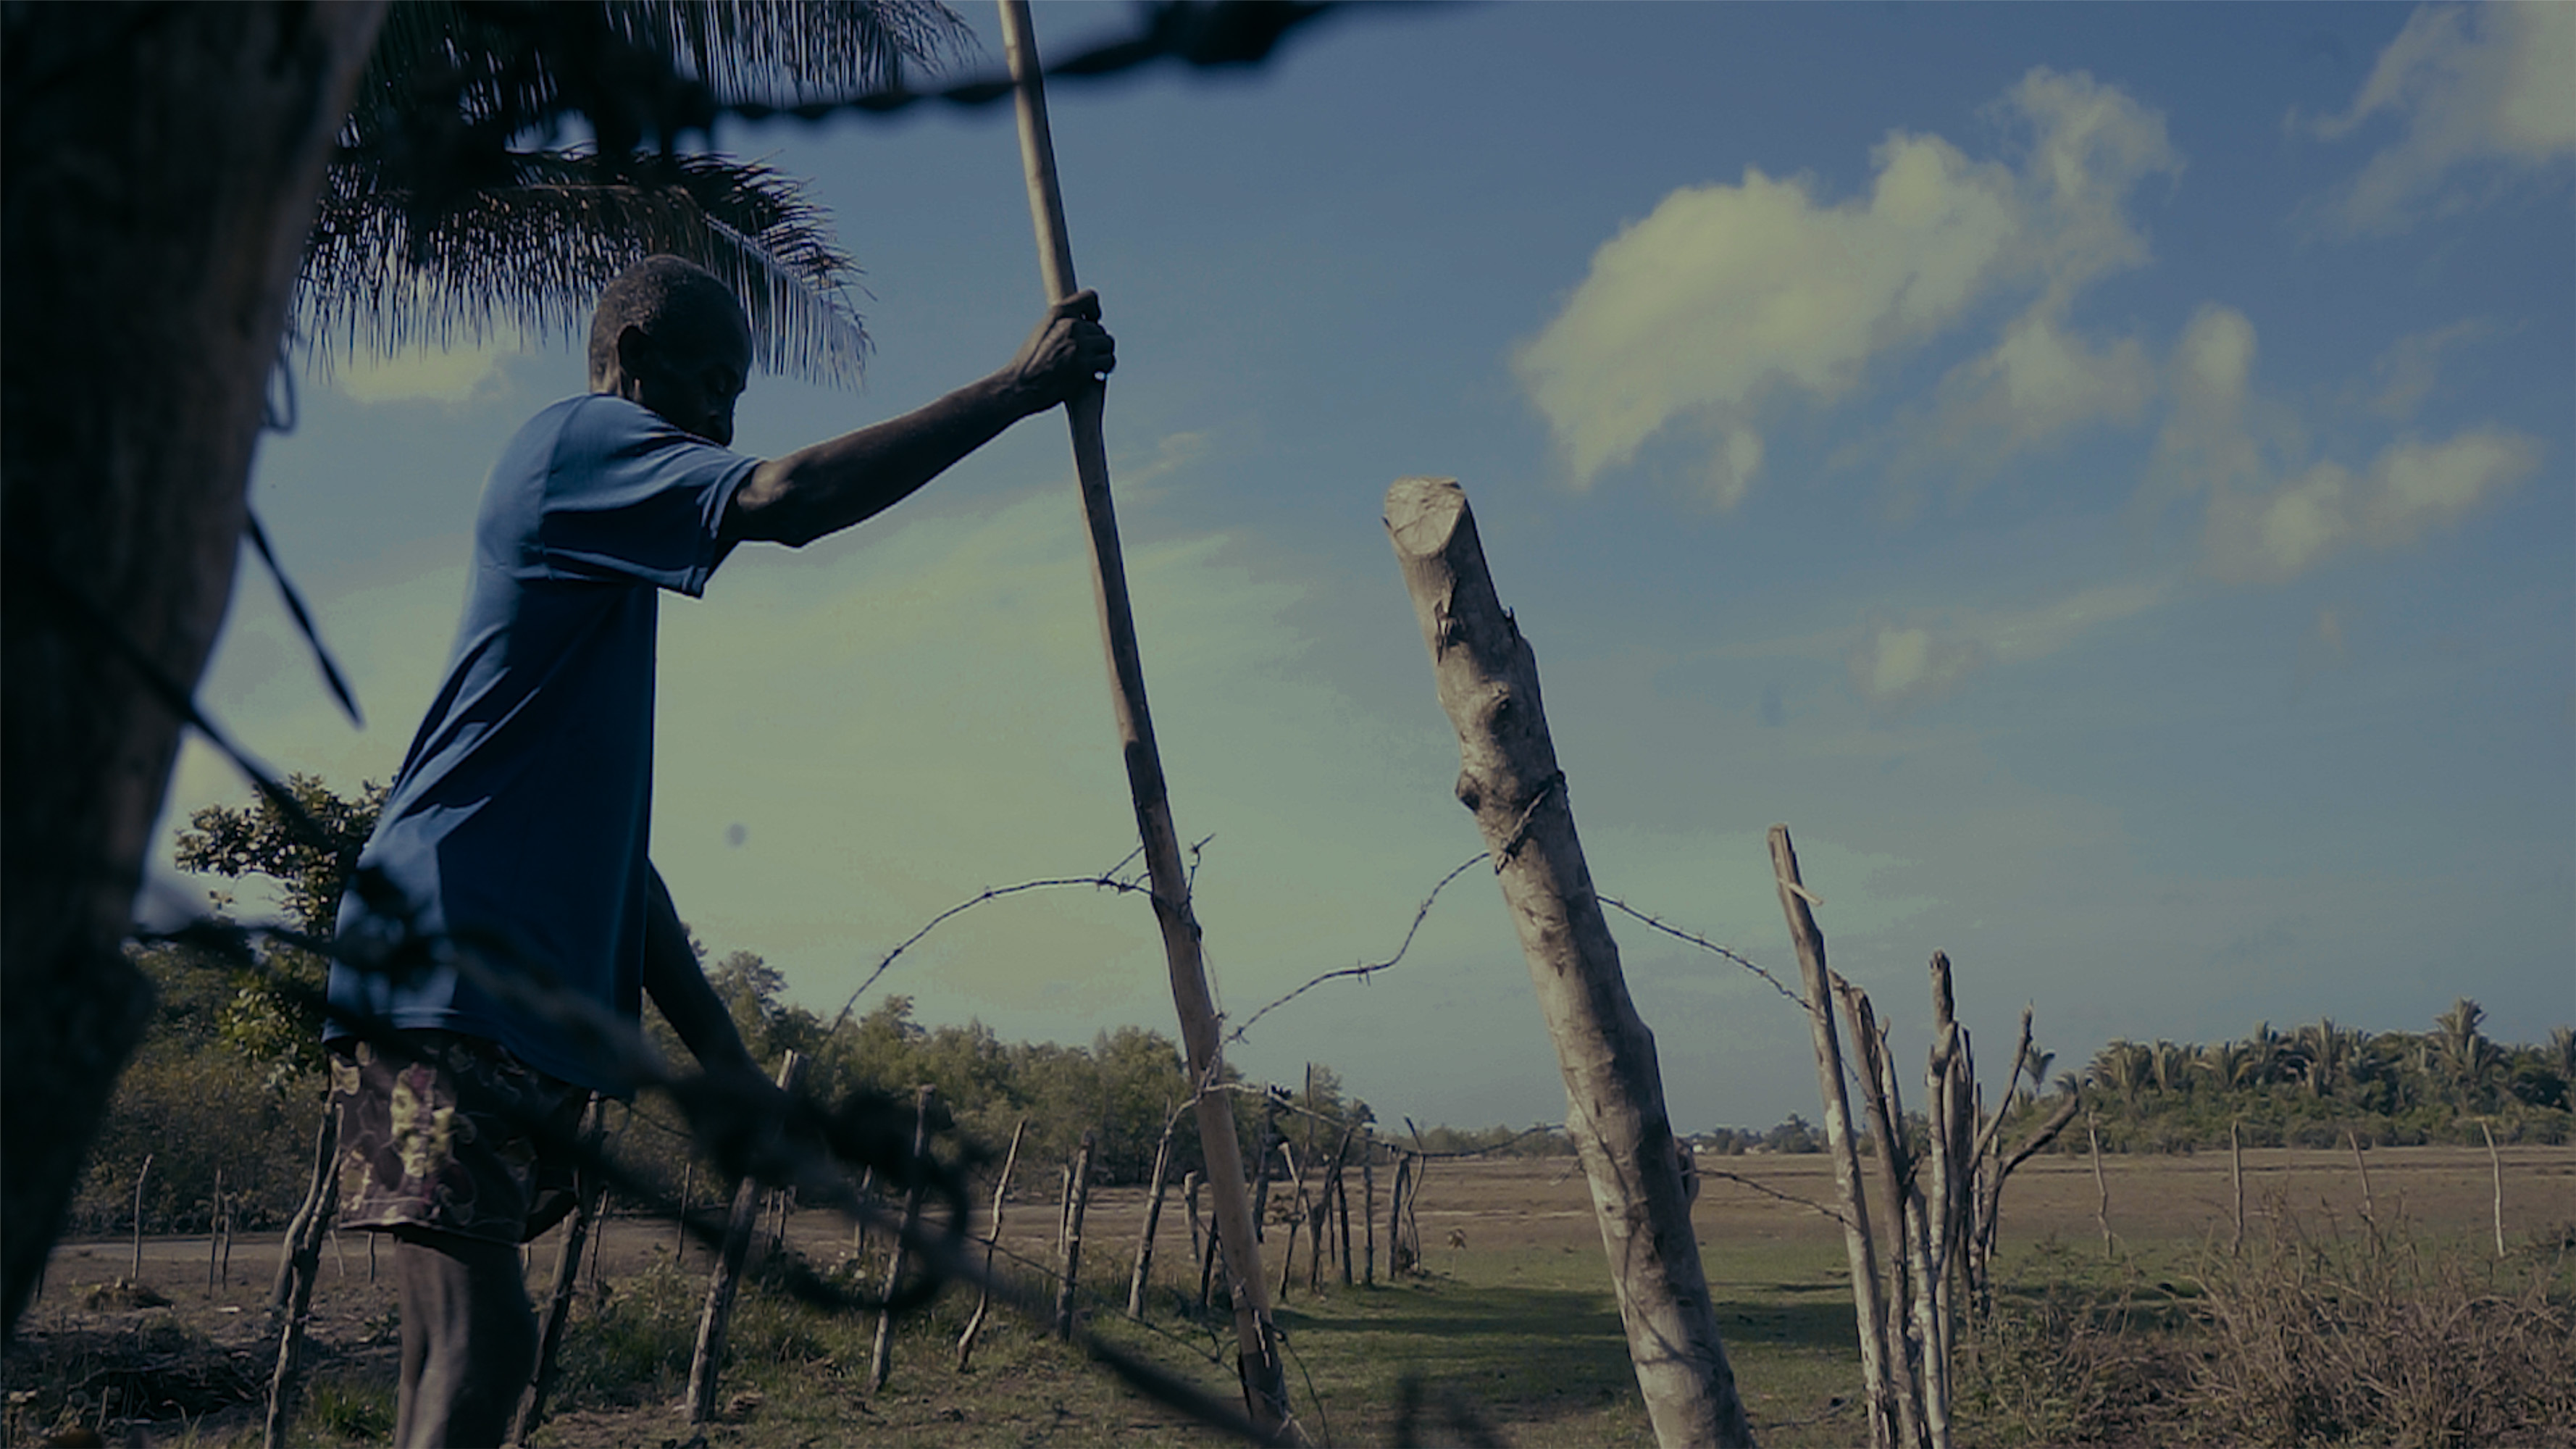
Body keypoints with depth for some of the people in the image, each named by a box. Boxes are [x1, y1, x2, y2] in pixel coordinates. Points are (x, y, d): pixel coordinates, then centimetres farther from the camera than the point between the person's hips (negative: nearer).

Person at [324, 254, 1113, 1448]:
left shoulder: (603, 567, 27)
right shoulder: (576, 441, 0)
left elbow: (608, 846, 26)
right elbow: (789, 498, -21)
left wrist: (724, 1059, 23)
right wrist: (1019, 385, -14)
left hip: (517, 1001, 10)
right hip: (444, 974, -10)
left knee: (463, 1353, 5)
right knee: (480, 1346, -18)